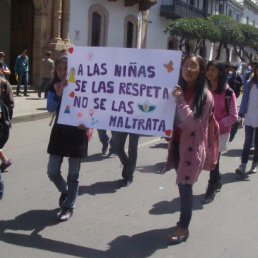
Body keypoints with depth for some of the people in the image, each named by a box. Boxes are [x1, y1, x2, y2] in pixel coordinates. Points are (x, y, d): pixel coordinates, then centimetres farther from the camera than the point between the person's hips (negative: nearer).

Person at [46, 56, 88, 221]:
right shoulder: (54, 87, 2)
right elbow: (50, 108, -10)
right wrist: (59, 93, -24)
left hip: (77, 132, -3)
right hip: (59, 131, 3)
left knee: (73, 174, 5)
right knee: (52, 172, 5)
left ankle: (69, 206, 21)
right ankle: (65, 191, 36)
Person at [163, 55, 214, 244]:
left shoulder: (205, 95, -10)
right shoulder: (179, 90, 9)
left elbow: (193, 123, -20)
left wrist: (180, 100, -24)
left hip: (192, 146, -5)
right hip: (177, 144, 6)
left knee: (185, 187, -2)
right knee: (182, 185, 13)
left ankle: (183, 228, 11)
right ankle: (184, 220, 28)